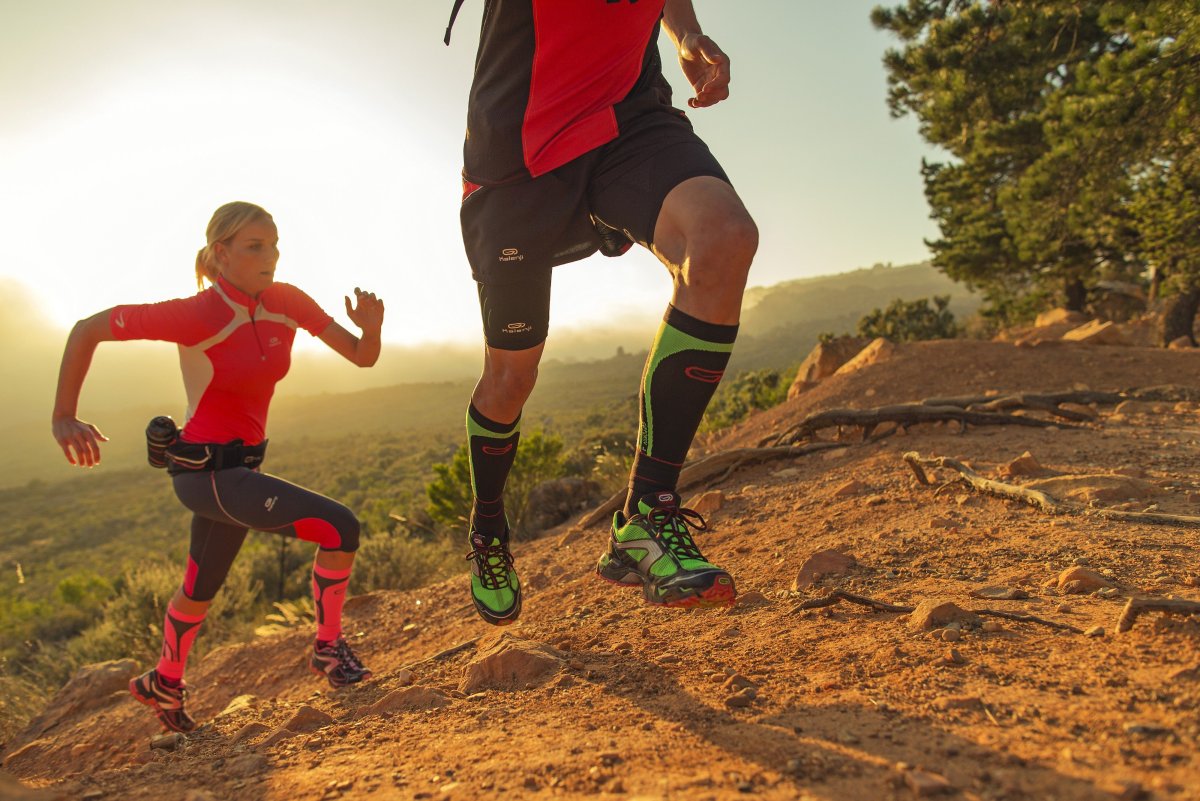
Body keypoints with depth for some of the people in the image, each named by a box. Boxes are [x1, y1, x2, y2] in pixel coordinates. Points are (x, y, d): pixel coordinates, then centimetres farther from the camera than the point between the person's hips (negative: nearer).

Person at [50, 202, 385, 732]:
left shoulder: (288, 302, -4)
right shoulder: (195, 315, -20)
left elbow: (362, 357, -5)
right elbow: (87, 330, -11)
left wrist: (371, 328, -27)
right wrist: (64, 418, -13)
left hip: (242, 465, 7)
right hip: (206, 470, -7)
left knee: (201, 589, 26)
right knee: (339, 528, -19)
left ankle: (164, 684, 50)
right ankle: (329, 648, 1)